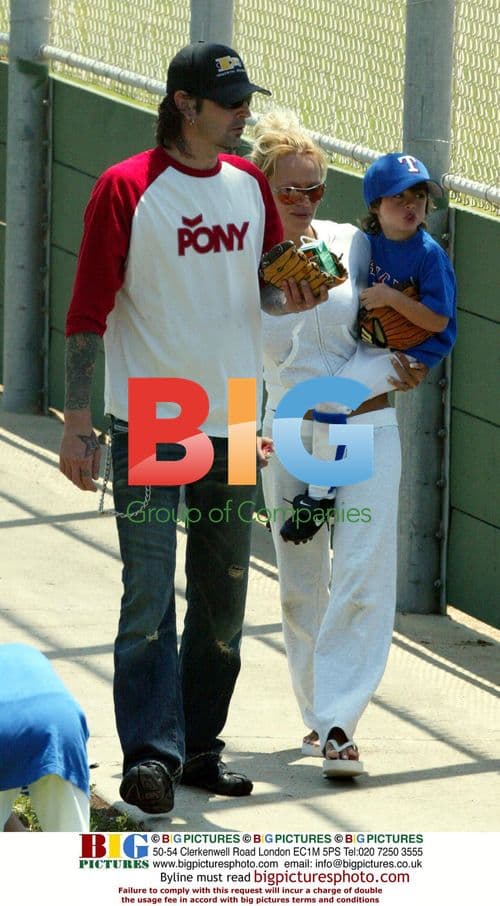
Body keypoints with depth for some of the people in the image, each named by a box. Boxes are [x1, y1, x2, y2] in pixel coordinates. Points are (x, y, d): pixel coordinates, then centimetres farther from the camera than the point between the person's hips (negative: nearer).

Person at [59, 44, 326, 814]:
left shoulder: (252, 186, 6)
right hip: (147, 426, -6)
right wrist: (77, 422, -12)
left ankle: (200, 744, 19)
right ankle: (150, 753, -8)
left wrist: (285, 297, -7)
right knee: (149, 593, -9)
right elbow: (88, 310, -9)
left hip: (234, 424, 6)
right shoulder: (126, 190, -10)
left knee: (224, 596, 10)